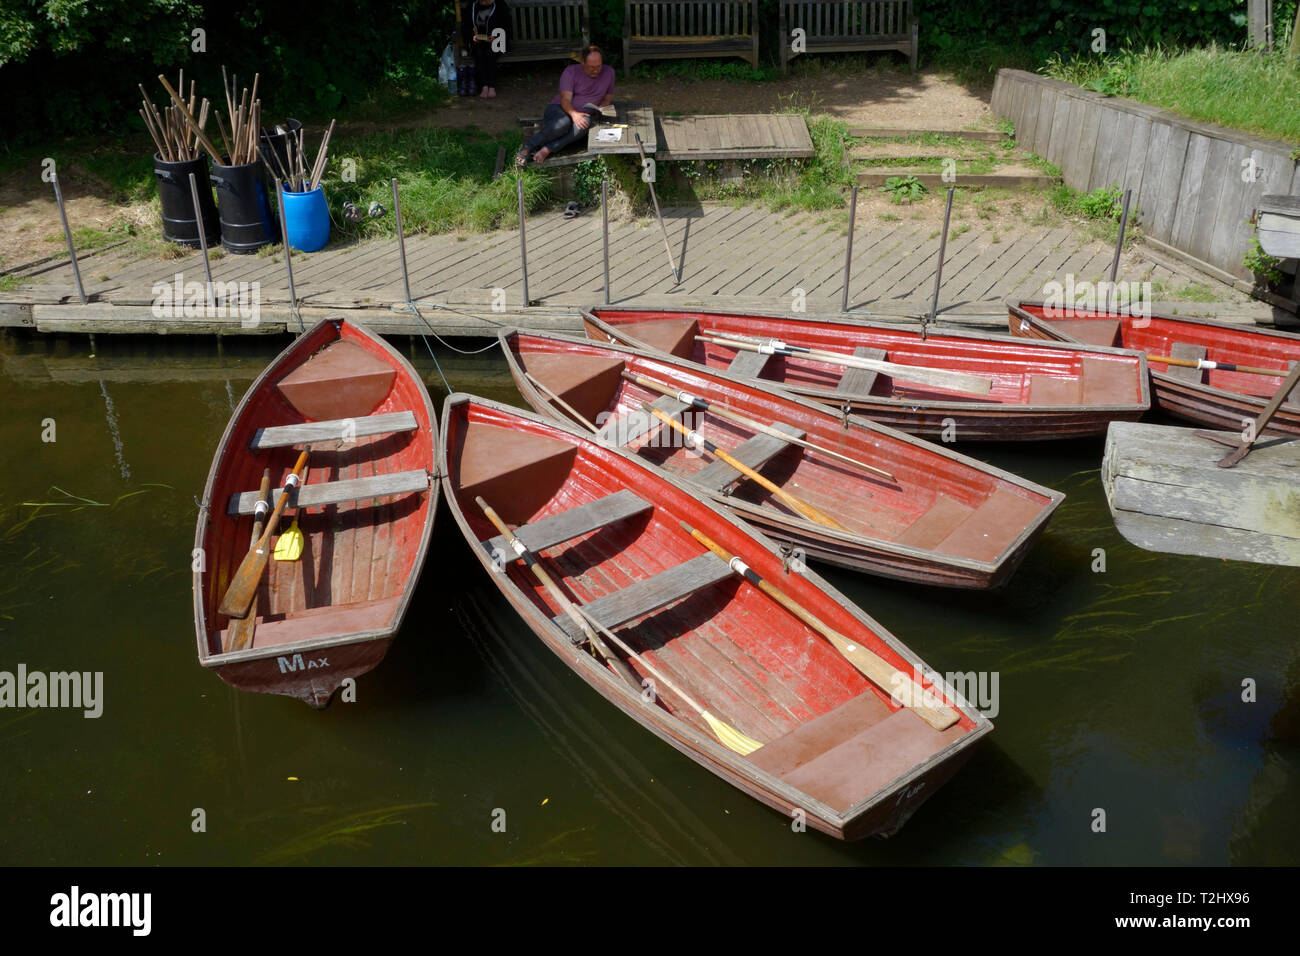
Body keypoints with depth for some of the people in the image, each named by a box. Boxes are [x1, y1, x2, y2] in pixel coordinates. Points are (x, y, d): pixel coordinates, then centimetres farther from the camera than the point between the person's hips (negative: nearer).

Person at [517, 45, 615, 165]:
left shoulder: (609, 72, 5)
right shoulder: (571, 72, -6)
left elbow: (608, 98, 18)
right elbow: (565, 100, -14)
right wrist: (574, 114, -37)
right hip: (559, 109, -2)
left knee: (581, 128, -38)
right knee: (563, 123, -41)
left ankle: (546, 150, -43)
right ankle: (528, 146, -33)